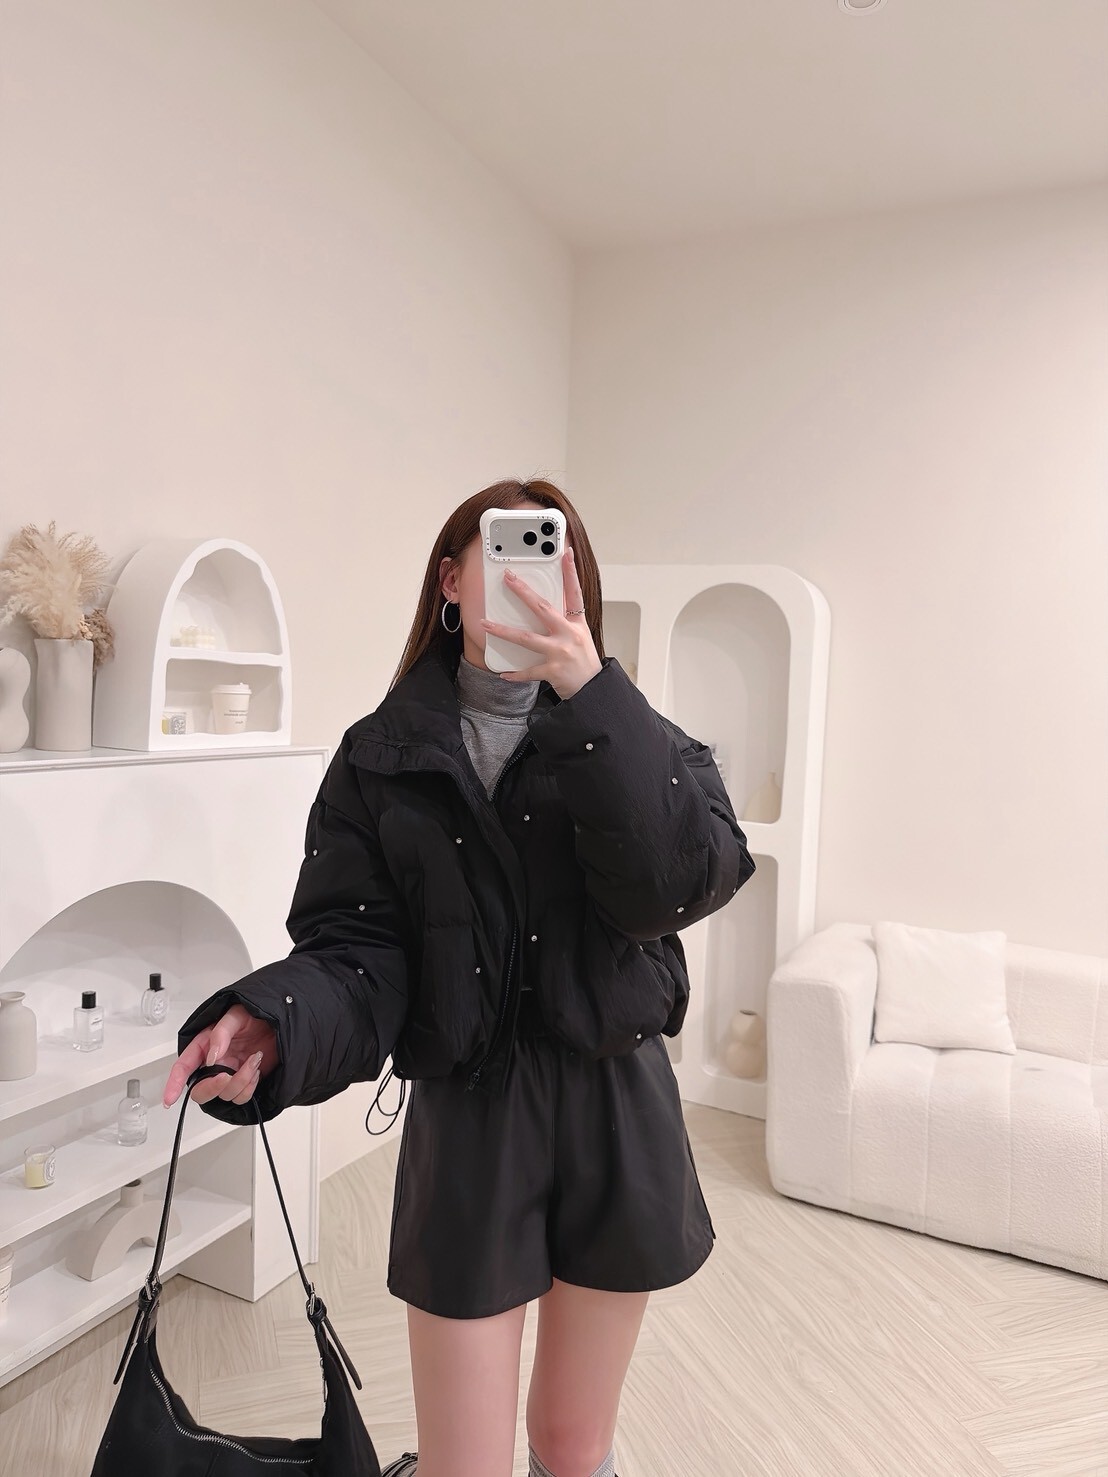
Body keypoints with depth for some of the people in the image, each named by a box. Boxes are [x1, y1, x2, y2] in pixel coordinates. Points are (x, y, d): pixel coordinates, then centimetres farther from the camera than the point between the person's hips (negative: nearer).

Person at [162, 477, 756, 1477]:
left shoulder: (625, 737, 0)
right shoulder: (382, 755, -1)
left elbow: (691, 880, -18)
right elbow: (357, 951, -8)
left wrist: (590, 693, -25)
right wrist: (273, 1021, -29)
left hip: (616, 1114, 2)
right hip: (465, 1121, -1)